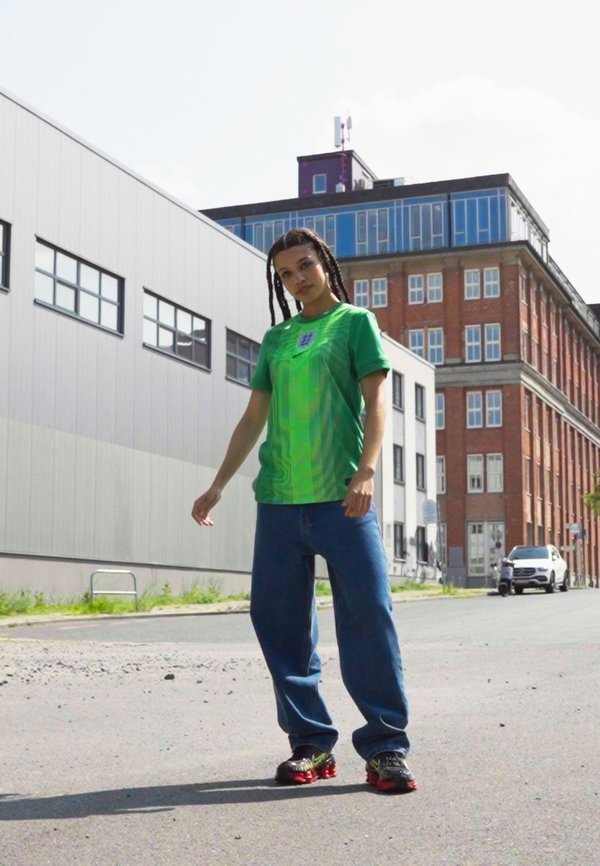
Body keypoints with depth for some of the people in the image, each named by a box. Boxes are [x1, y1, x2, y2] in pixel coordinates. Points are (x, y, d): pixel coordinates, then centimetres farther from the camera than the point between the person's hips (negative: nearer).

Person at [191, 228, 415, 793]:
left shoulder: (354, 321, 9)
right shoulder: (276, 338, 19)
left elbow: (375, 401, -2)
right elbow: (254, 418, 21)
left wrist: (366, 471, -17)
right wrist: (218, 485, 14)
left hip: (341, 498, -4)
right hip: (278, 499, 5)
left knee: (368, 617, -9)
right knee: (279, 619, 2)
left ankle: (386, 747, -2)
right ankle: (312, 744, 11)